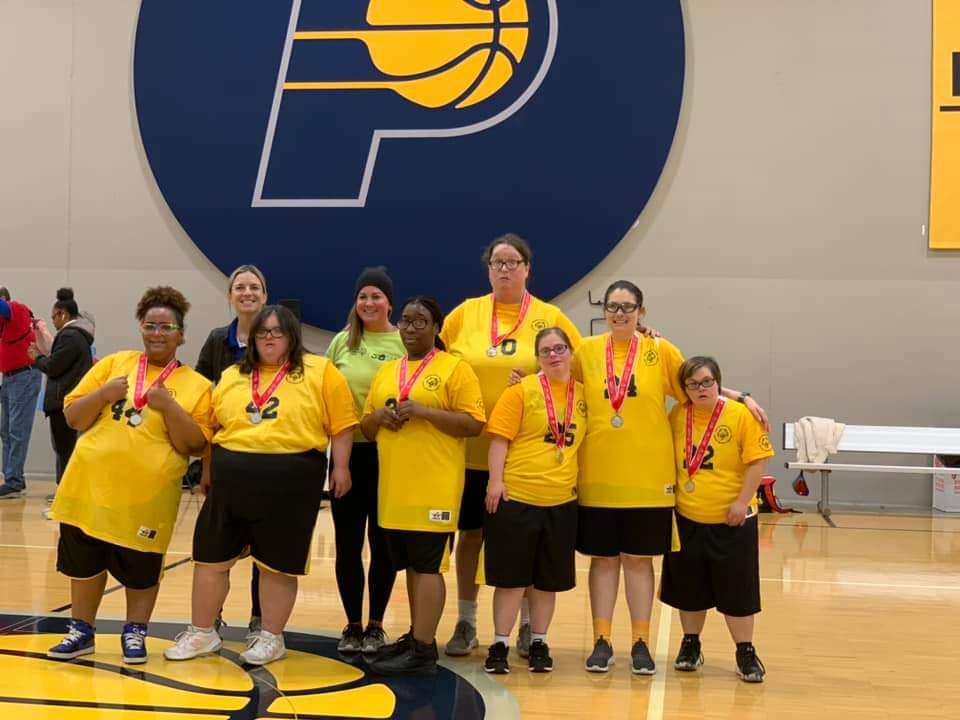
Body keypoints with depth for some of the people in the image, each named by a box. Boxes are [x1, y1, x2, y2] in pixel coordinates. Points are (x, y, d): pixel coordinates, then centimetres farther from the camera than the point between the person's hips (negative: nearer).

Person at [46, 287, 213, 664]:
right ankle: (81, 631, 29)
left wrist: (168, 406, -17)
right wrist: (102, 394, -11)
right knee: (84, 561, 12)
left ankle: (134, 634, 25)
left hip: (148, 494, -3)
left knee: (141, 570, 5)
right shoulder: (114, 363, 7)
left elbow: (195, 445, -5)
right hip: (91, 485, 3)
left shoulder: (196, 385, 0)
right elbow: (72, 418, 7)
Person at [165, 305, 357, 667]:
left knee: (277, 562, 6)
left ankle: (271, 637, 21)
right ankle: (202, 633, 25)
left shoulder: (319, 371, -1)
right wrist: (210, 472, 14)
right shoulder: (231, 376, 12)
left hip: (290, 480, -4)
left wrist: (341, 467, -6)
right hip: (232, 477, 4)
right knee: (211, 556, 9)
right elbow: (212, 427, 17)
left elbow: (341, 423, -2)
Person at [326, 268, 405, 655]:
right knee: (347, 543, 6)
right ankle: (352, 625, 19)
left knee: (383, 543, 6)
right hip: (348, 451, 3)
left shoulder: (405, 343, -2)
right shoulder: (342, 342, 7)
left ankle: (376, 626, 19)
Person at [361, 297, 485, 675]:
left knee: (426, 565, -5)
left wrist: (423, 411, -18)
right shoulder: (386, 371, 16)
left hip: (434, 487, -6)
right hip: (394, 487, 6)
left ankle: (423, 650, 0)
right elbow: (366, 427, 20)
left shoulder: (455, 368, -3)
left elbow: (474, 423, -10)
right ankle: (417, 636, 24)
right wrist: (378, 416, -3)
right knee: (410, 564, 13)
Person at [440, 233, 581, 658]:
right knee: (471, 532, 8)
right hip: (473, 447, 1)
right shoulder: (465, 313, 5)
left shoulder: (550, 316, 1)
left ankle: (529, 626, 20)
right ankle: (465, 623, 20)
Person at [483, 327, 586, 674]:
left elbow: (584, 440, 18)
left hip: (561, 501, 3)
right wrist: (495, 480, -14)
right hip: (515, 497, -3)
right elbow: (500, 437, -7)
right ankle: (500, 645, 15)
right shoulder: (522, 390, -4)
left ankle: (539, 643, 25)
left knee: (548, 579, 11)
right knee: (511, 577, 3)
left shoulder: (583, 394, 7)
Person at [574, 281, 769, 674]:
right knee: (603, 558, 8)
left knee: (639, 559, 7)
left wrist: (741, 397, -3)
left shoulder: (659, 350, 0)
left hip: (648, 477, -1)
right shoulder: (587, 351, 2)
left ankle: (640, 643, 17)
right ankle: (602, 641, 17)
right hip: (598, 476, 1)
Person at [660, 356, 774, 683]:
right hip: (687, 518, 4)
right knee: (689, 588, 13)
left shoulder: (741, 415, -11)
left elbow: (758, 460, -11)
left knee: (737, 589, 4)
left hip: (731, 520, -3)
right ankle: (690, 645, 31)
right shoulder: (678, 415, 1)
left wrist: (742, 501, -15)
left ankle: (746, 653, 19)